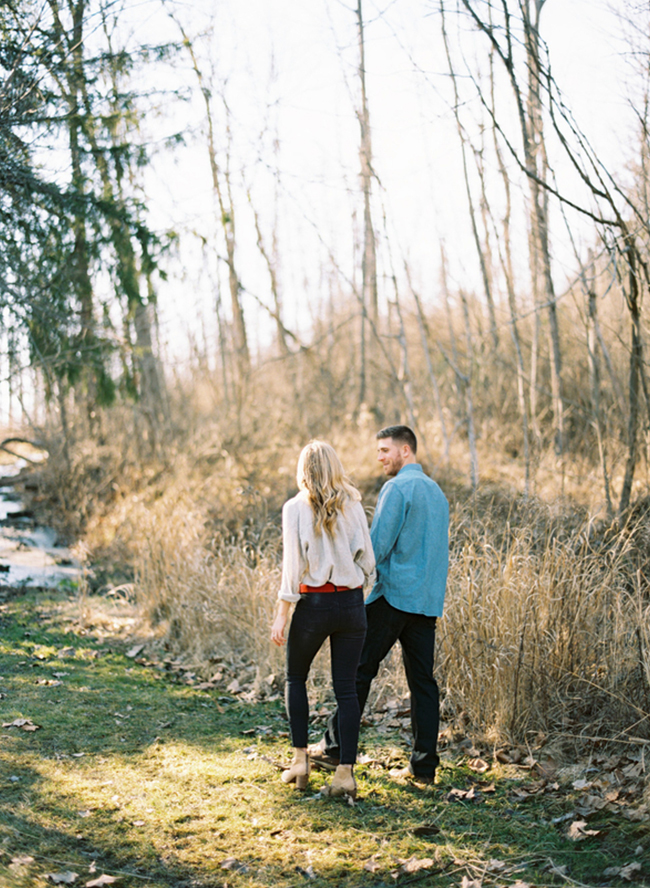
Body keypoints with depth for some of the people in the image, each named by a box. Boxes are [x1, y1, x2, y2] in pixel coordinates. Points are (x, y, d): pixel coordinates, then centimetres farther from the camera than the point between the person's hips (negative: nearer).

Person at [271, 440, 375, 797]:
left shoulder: (295, 508, -7)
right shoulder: (353, 506, 1)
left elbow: (293, 566, -10)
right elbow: (368, 560, 2)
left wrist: (281, 615, -6)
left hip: (314, 604, -2)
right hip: (352, 603, 2)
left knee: (296, 678, 19)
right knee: (346, 688, 6)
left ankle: (300, 758, 15)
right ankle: (345, 772, 4)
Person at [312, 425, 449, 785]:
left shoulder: (398, 488, -9)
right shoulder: (436, 491, 18)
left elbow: (378, 545, -15)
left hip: (395, 594, -8)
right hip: (429, 599, 8)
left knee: (360, 670, 2)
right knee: (422, 679, 6)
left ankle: (336, 745, 9)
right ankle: (424, 765, 5)